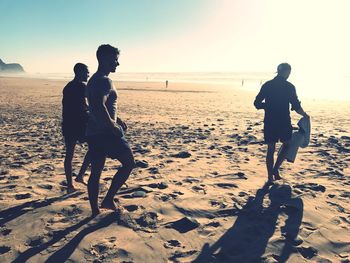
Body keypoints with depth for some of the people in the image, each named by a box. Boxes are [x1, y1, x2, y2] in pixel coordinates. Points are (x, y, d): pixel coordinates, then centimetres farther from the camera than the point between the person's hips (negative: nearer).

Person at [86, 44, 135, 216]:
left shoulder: (94, 80, 18)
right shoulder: (105, 80, -15)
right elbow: (99, 107, -28)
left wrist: (116, 119, 23)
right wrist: (114, 126, -19)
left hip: (93, 132, 10)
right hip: (105, 132, -10)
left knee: (95, 173, 12)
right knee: (129, 162, 4)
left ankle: (95, 211, 22)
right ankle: (108, 199, 5)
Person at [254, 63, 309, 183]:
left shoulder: (267, 85, 2)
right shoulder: (289, 86, -7)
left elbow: (257, 103, 3)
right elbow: (296, 106, -7)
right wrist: (305, 115, 11)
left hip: (269, 122, 3)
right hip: (284, 122, -3)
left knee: (271, 149, 11)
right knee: (286, 144, 20)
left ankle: (270, 176, 14)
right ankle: (275, 169, 8)